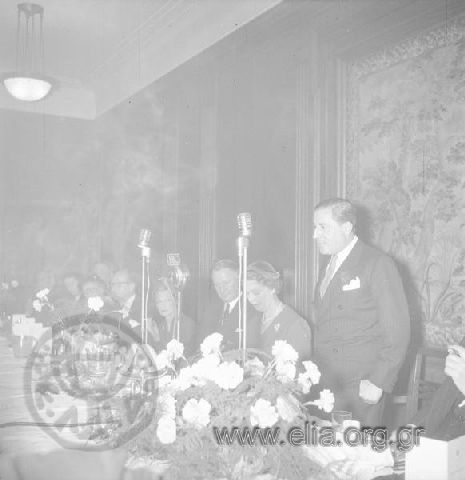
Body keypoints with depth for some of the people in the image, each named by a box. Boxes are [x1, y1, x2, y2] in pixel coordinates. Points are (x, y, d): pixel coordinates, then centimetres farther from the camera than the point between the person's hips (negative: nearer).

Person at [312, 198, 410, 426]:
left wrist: (378, 382, -15)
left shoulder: (377, 264, -8)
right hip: (325, 385, 6)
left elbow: (397, 330, -11)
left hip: (360, 388, -6)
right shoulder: (327, 270, 16)